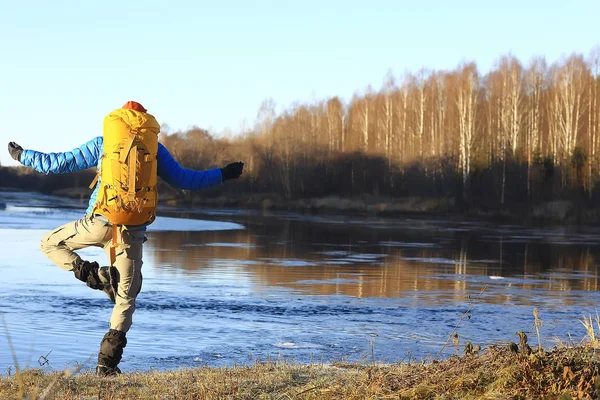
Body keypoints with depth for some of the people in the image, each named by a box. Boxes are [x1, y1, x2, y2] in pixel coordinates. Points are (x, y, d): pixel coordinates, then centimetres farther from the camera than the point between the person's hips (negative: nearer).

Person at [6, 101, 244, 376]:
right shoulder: (155, 149, 11)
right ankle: (107, 364, 2)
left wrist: (22, 156, 25)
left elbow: (59, 163, 11)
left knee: (50, 243, 23)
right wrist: (223, 174, 27)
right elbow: (184, 180, 15)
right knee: (126, 299, 11)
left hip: (99, 222, -1)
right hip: (133, 231, 2)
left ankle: (96, 276, 1)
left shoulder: (103, 143, 9)